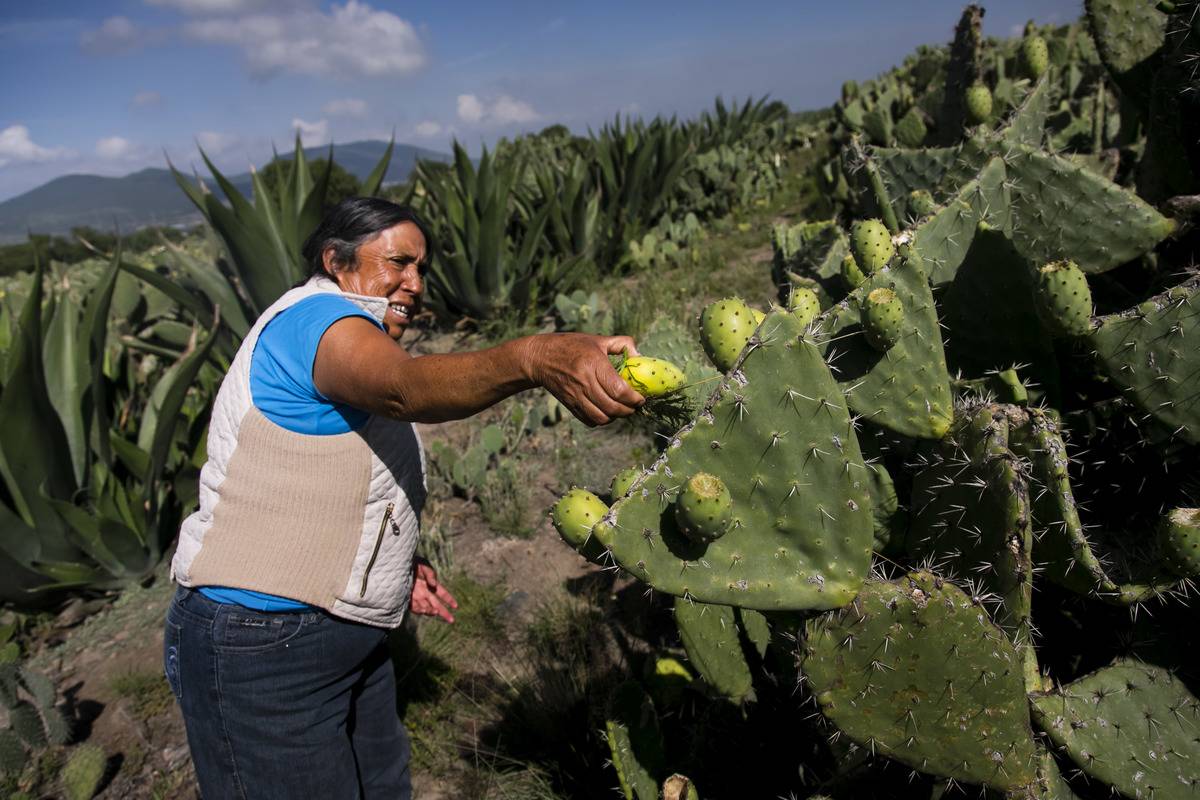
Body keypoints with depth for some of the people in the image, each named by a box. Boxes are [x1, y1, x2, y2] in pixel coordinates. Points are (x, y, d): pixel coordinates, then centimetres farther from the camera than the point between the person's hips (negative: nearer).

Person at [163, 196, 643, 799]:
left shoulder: (356, 359, 16)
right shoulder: (314, 313, -16)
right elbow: (403, 386, -40)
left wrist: (392, 562, 5)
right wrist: (534, 359, -54)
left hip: (348, 636, 10)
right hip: (259, 643, -10)